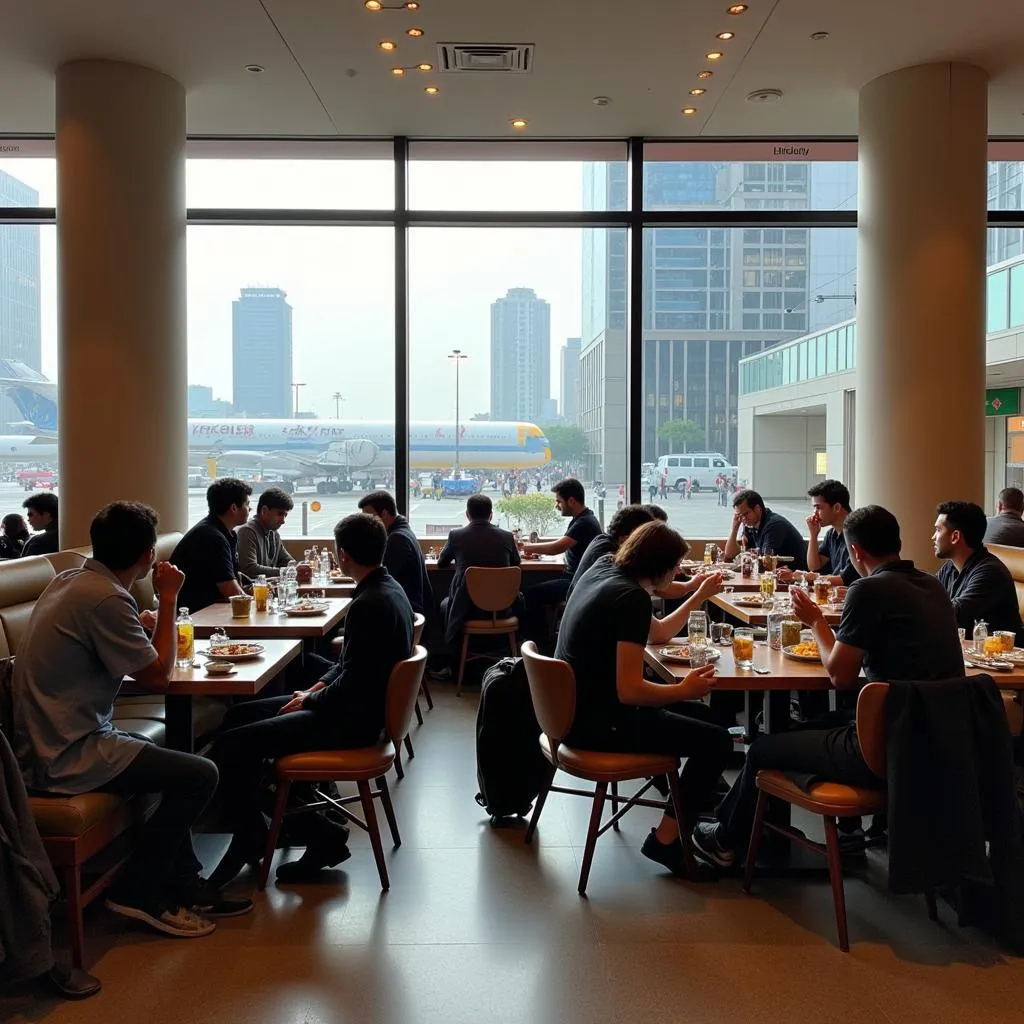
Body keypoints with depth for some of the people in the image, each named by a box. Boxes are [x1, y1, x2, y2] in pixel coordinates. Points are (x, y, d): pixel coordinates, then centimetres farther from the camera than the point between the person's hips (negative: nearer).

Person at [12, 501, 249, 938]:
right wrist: (167, 599, -8)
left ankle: (184, 885, 23)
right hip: (67, 756, -10)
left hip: (49, 741, 10)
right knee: (200, 775, -10)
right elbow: (158, 676, -14)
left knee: (178, 765, 21)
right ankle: (137, 892, 3)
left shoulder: (69, 580, 7)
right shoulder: (105, 598, -22)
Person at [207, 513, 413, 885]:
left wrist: (311, 701, -7)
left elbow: (351, 686, -24)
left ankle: (251, 840, 6)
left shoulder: (369, 605, -25)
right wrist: (317, 688, 6)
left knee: (230, 746, -15)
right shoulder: (389, 589, 7)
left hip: (352, 719, -11)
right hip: (361, 705, 11)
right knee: (239, 716, 14)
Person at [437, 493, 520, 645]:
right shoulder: (507, 536, -4)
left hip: (466, 609, -1)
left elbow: (441, 563, 12)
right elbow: (516, 563, 17)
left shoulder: (456, 535, -6)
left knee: (445, 604, 33)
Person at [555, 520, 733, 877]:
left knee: (668, 693, 32)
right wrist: (685, 690, -12)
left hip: (573, 708, 10)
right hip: (597, 723, -10)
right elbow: (630, 691, -25)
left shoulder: (602, 570, 7)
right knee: (716, 741, -8)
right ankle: (666, 839, 3)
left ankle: (666, 777, 49)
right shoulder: (632, 597, -21)